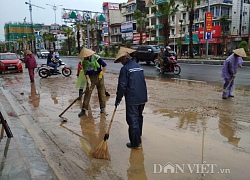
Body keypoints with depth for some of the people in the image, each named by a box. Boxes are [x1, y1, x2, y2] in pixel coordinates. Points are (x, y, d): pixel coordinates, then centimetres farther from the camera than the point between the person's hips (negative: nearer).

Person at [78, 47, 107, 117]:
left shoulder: (96, 57, -13)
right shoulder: (84, 62, -5)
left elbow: (104, 65, -6)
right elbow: (86, 73, -4)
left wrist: (101, 74, -7)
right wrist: (88, 81, -14)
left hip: (99, 77, -2)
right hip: (91, 78, 2)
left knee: (101, 93, 4)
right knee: (87, 93, -2)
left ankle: (103, 108, 15)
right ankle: (84, 109, 4)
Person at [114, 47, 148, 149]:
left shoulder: (125, 69, -11)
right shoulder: (138, 66, 12)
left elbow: (122, 86, -14)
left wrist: (118, 100, -5)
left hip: (132, 99, -8)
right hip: (143, 98, 8)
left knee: (133, 120, 0)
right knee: (139, 117, 23)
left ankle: (136, 143, 5)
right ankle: (138, 136, 41)